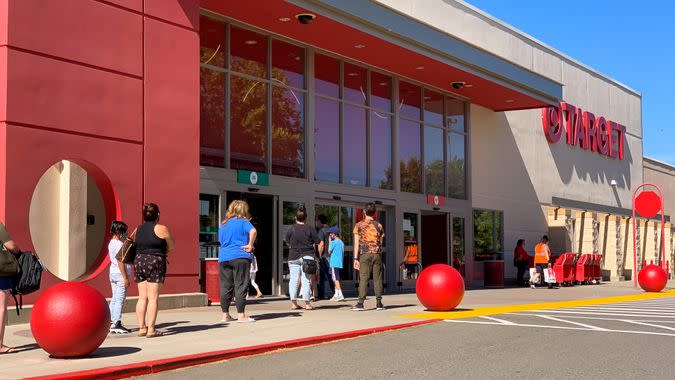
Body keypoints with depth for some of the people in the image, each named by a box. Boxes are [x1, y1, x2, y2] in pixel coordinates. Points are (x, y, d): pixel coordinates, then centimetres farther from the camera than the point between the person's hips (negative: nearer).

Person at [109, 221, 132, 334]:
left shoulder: (111, 243, 13)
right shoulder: (119, 244, -15)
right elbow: (120, 262, -19)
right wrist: (125, 278, -19)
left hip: (113, 274, 10)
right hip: (120, 274, -10)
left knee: (114, 299, 13)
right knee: (120, 300, -7)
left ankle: (111, 322, 16)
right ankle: (116, 324, -7)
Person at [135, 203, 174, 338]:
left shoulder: (138, 229, 11)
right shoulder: (161, 229, -5)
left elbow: (137, 245, 12)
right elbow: (171, 246, 4)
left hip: (139, 261, 6)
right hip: (155, 262, -6)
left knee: (142, 297, 9)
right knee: (153, 298, -4)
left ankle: (142, 327, 9)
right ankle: (151, 329, -5)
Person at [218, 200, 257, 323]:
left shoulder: (223, 224, 19)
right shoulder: (243, 222, 0)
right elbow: (253, 231, -19)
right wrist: (250, 245, -9)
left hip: (223, 257, 6)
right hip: (240, 257, -6)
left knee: (225, 286, 8)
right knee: (241, 285, -3)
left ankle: (225, 315, 12)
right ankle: (241, 315, -4)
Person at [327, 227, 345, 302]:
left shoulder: (333, 242, -11)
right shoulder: (342, 242, 13)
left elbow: (329, 252, -5)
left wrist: (329, 241, -1)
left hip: (334, 264, -8)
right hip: (340, 264, 8)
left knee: (336, 279, -9)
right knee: (336, 279, 15)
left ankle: (340, 295, -16)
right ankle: (336, 295, 18)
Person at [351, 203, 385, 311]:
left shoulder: (359, 225, 0)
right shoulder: (378, 225, 7)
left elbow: (356, 243, -3)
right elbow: (381, 242, 8)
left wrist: (356, 259, -3)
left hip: (365, 254, -2)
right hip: (377, 254, 2)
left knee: (363, 279, -3)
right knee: (377, 279, 6)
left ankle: (360, 303, -9)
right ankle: (379, 303, 7)